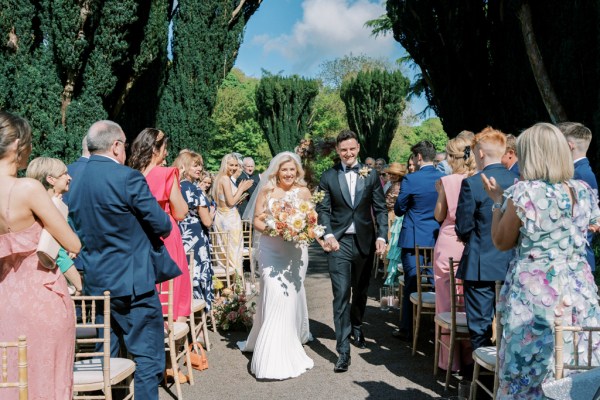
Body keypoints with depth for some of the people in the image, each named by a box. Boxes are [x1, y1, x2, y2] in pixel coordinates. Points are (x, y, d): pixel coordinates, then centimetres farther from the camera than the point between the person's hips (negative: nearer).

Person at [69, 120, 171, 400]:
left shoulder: (73, 181, 5)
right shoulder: (128, 178, -16)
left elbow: (76, 228, 14)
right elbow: (162, 226, -12)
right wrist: (162, 228, 10)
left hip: (93, 283, 7)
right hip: (132, 282, -7)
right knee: (147, 356, 3)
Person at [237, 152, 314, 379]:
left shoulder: (303, 192, 4)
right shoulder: (266, 191, 1)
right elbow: (257, 220, 2)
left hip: (295, 251, 2)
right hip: (271, 250, -2)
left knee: (292, 294, 9)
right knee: (274, 294, -12)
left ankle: (295, 334, 34)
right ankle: (275, 355, -3)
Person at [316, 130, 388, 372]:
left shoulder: (371, 175, 4)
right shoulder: (328, 177, 1)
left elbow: (380, 209, 3)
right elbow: (323, 209, -1)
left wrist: (381, 237, -8)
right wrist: (328, 235, -16)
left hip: (365, 241, 2)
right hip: (339, 242, -2)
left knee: (360, 291, 17)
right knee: (341, 295, -8)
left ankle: (356, 328, 43)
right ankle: (343, 351, -6)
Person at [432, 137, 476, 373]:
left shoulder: (447, 181, -9)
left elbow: (439, 216, -2)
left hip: (448, 246, -3)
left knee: (447, 303, 7)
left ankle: (451, 360, 12)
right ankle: (470, 356, 20)